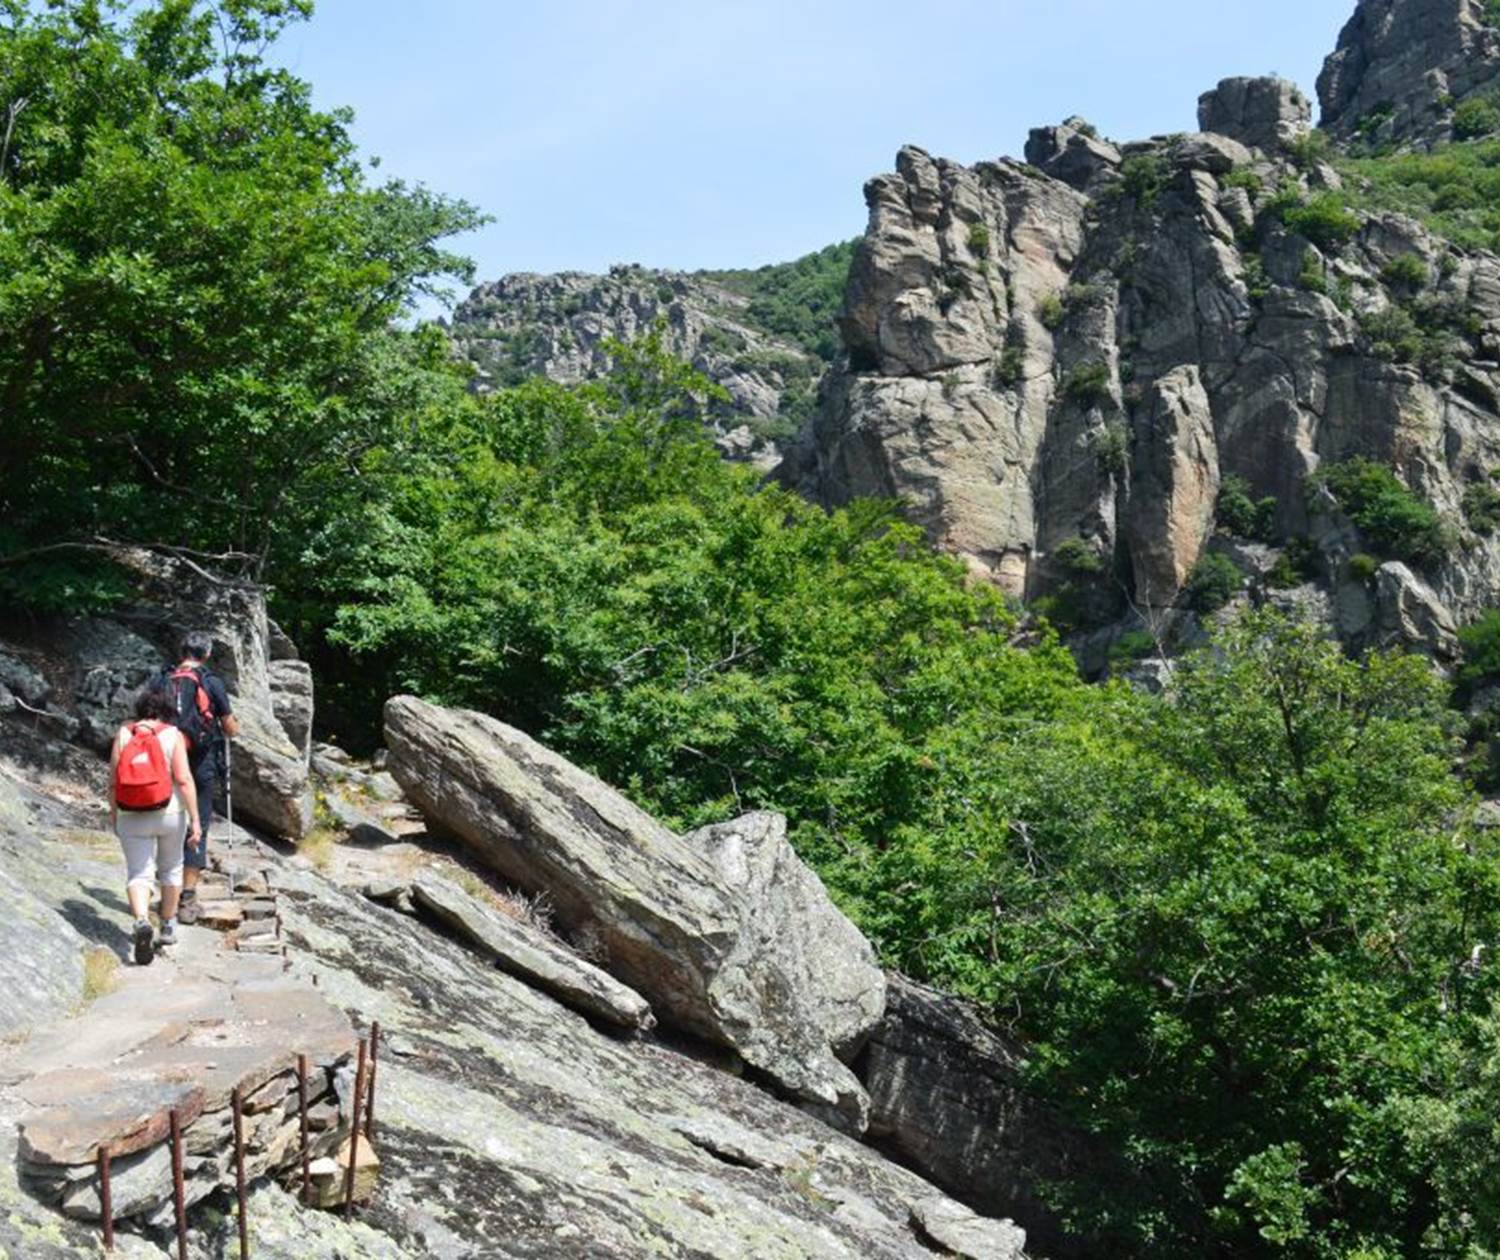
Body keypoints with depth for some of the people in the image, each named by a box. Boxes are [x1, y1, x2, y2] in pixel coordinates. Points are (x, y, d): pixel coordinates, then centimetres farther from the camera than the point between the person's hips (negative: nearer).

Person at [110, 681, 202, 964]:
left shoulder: (123, 734, -1)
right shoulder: (173, 735, -8)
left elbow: (113, 780, 0)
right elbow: (184, 780, -14)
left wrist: (113, 813, 13)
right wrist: (195, 819, -11)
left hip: (132, 817, 0)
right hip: (170, 813, 0)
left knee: (139, 874, 0)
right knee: (171, 868, 19)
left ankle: (142, 922, -26)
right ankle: (168, 927, 30)